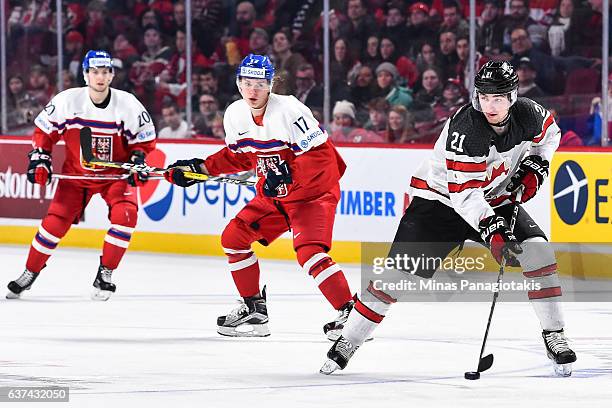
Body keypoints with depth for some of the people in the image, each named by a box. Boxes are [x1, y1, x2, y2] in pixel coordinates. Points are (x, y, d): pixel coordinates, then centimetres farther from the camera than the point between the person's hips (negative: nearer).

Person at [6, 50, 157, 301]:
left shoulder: (127, 104, -15)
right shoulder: (67, 101, -15)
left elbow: (144, 139, -1)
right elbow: (44, 130, -1)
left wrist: (137, 159, -17)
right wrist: (39, 159, -10)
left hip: (115, 173, 0)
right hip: (76, 173, 0)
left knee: (126, 213, -23)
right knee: (55, 221, -6)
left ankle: (104, 275, -10)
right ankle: (29, 274, 14)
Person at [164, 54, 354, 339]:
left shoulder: (289, 110, -24)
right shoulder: (235, 115, -1)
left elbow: (318, 153, -26)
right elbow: (237, 156, 15)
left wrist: (287, 176, -36)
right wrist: (200, 168, 7)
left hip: (314, 190, -8)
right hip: (274, 195, 8)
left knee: (309, 252, -26)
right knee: (234, 237, 5)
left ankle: (349, 312, -21)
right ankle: (253, 308, 16)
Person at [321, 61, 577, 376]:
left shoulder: (528, 114, -13)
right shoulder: (465, 129, -32)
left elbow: (549, 131, 14)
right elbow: (463, 192, -35)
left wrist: (535, 165, -3)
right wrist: (492, 231, -45)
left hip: (497, 199, 5)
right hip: (441, 196, -5)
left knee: (537, 250, -15)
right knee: (401, 271, -13)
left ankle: (554, 337, -5)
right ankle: (348, 341, -1)